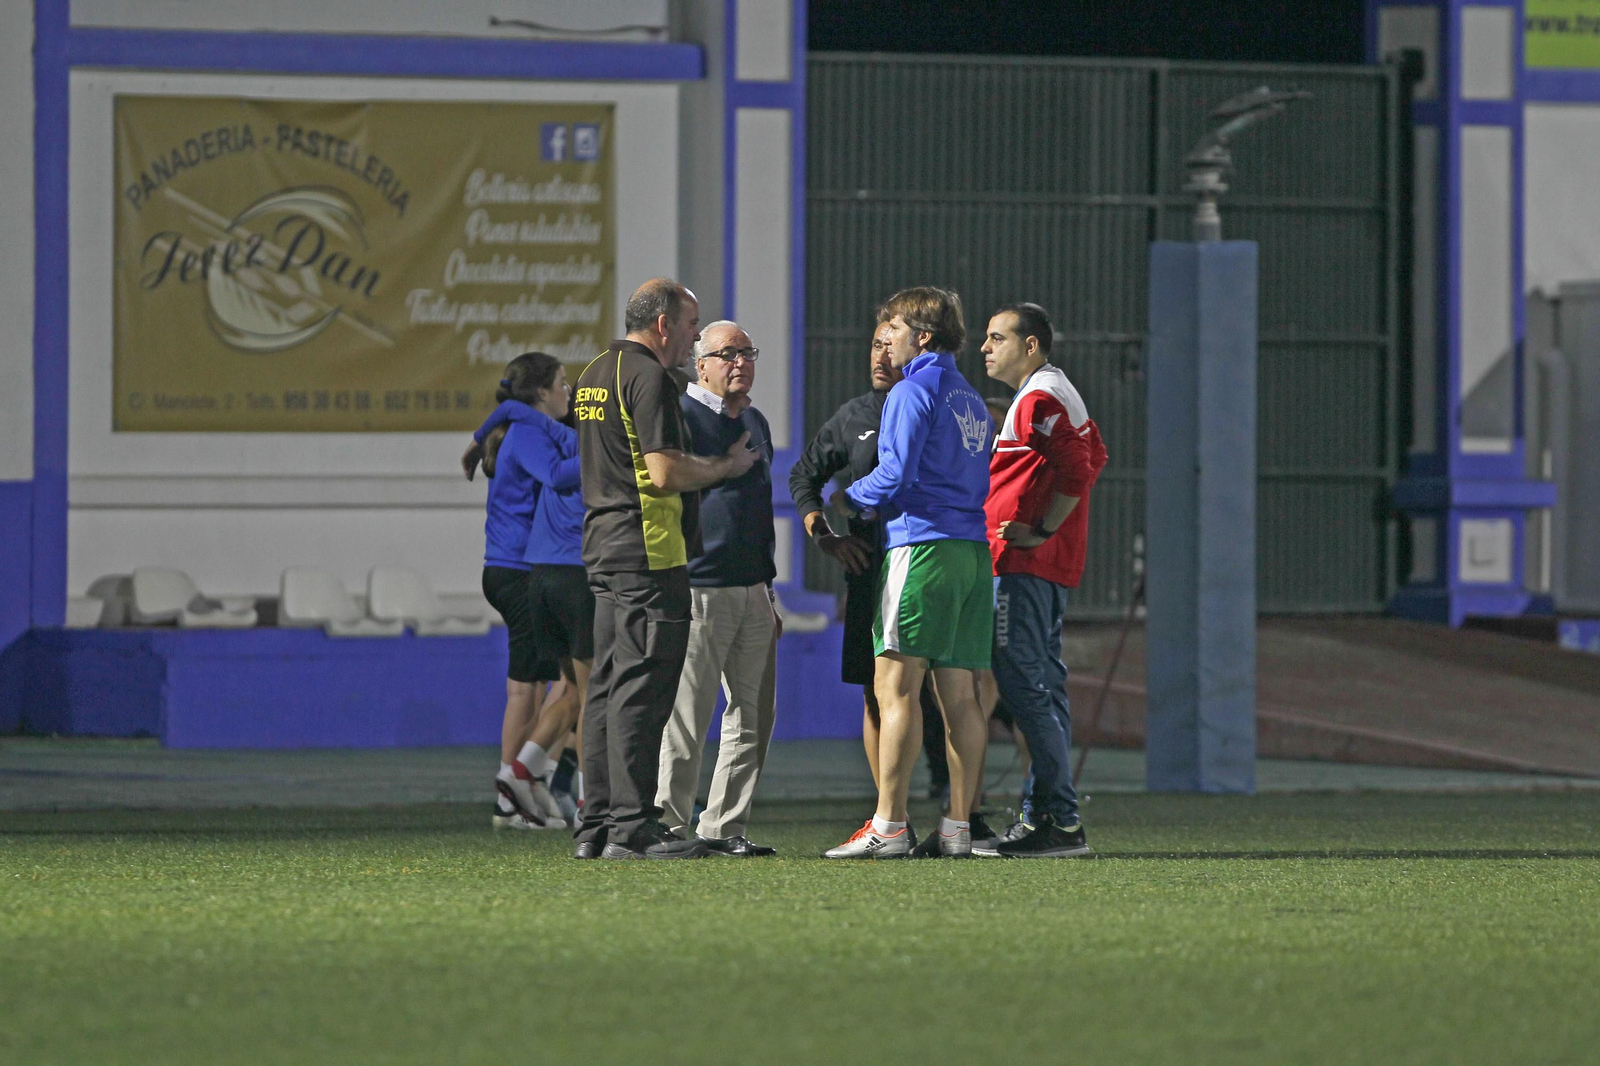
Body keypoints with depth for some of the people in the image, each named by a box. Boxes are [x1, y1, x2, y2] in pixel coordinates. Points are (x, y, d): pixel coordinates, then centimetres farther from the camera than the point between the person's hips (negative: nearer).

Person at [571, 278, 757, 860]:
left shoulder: (595, 374, 17)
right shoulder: (649, 379, -13)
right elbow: (665, 472, -20)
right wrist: (726, 466, -4)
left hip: (603, 543, 10)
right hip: (649, 550, -10)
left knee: (608, 687, 11)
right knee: (641, 688, -9)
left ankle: (596, 823, 11)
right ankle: (633, 828, -11)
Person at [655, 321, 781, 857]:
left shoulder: (755, 423, 19)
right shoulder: (680, 416, -6)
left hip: (752, 591, 8)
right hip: (699, 591, -8)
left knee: (753, 714, 7)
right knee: (687, 719, -8)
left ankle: (725, 827, 12)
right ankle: (668, 827, -2)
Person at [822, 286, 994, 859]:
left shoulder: (913, 392, -5)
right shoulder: (970, 399, 20)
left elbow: (897, 475, -14)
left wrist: (851, 498, 6)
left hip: (923, 547, -8)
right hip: (974, 552, 8)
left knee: (895, 686, -9)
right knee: (959, 694, 6)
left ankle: (888, 826, -15)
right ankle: (958, 827, 3)